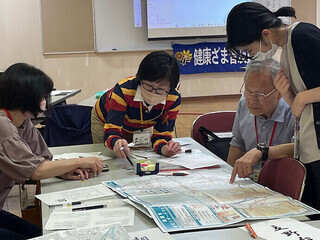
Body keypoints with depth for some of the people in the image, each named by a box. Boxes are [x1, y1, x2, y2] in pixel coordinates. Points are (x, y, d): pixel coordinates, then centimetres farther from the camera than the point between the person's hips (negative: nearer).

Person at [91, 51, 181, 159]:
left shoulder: (174, 100, -33)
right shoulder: (123, 90, -43)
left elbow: (161, 134, -26)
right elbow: (111, 130, -45)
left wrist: (164, 148, -51)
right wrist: (116, 142, -69)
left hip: (138, 129, 3)